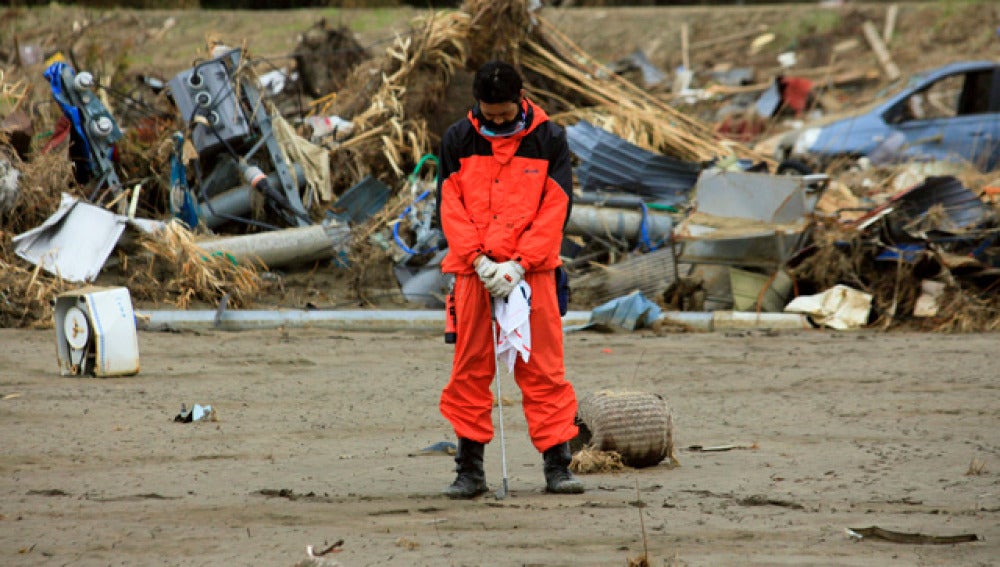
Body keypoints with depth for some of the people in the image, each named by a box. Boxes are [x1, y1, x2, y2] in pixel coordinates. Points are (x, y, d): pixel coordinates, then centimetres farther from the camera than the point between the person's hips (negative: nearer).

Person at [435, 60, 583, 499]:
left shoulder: (549, 139, 1)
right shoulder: (458, 140, 5)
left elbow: (555, 209, -3)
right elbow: (450, 207, 3)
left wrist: (518, 264, -12)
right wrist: (478, 260, -11)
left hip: (532, 270, -1)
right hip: (474, 271, 1)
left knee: (543, 368, -3)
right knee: (470, 368, 2)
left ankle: (557, 463, 0)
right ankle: (469, 469, 8)